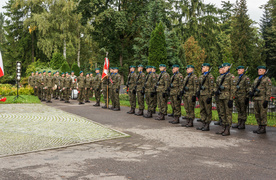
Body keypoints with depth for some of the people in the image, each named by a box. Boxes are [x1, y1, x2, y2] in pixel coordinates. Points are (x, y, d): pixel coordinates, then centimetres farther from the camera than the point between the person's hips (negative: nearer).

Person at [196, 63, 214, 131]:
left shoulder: (210, 76, -9)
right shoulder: (201, 76, 16)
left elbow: (211, 87, -13)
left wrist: (209, 97, -17)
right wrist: (198, 92, 13)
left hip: (206, 95, -8)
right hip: (201, 95, 8)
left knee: (208, 111, -1)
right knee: (202, 110, 11)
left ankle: (207, 126, 3)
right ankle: (203, 124, 18)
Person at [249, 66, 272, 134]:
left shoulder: (267, 79, -3)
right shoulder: (256, 79, 19)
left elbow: (269, 91, -10)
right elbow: (253, 88, 26)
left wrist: (267, 100, -17)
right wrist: (251, 93, 4)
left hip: (263, 99, -7)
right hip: (256, 99, 7)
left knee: (263, 114, -4)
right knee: (257, 114, 8)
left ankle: (263, 128, 2)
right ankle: (259, 127, 17)